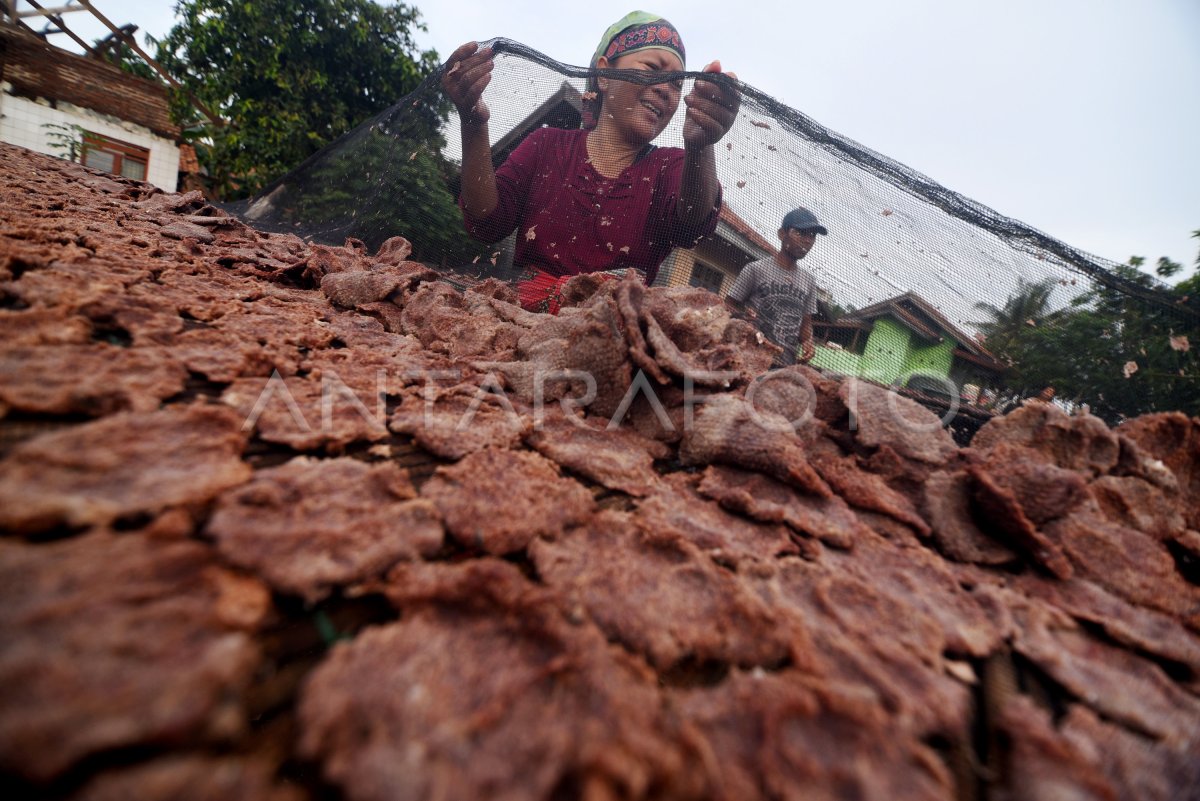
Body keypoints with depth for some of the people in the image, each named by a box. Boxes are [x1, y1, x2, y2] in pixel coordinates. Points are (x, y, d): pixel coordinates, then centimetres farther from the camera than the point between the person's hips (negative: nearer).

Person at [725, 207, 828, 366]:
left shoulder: (809, 280, 17)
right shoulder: (756, 269, 1)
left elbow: (806, 321, 22)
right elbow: (729, 305, 3)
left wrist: (807, 342, 2)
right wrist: (743, 315, -19)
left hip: (786, 363, 5)